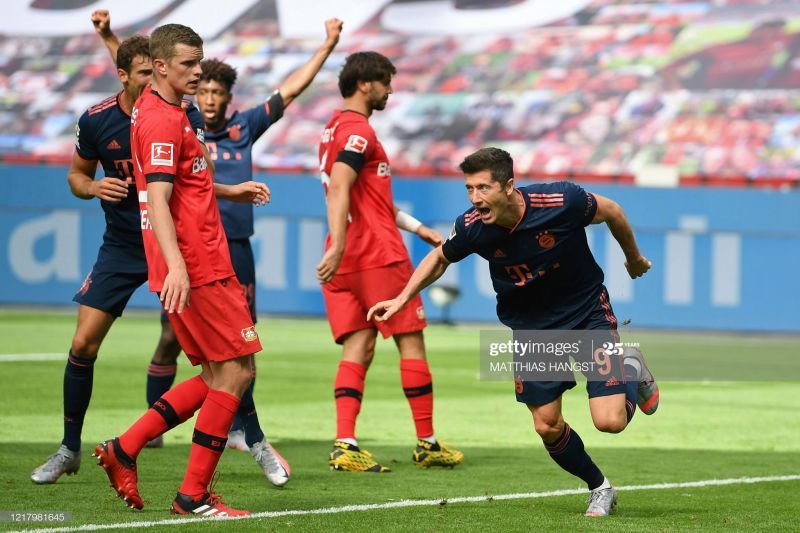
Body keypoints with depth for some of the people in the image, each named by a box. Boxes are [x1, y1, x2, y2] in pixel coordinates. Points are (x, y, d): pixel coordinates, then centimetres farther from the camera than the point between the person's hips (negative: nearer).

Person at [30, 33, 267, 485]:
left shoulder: (184, 115, -10)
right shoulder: (96, 121, -6)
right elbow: (77, 175, 9)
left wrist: (233, 191, -20)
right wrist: (93, 187, -13)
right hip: (121, 248, 1)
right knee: (83, 345, -5)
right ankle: (70, 448, 12)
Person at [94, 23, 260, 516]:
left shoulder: (157, 112, 17)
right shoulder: (162, 120, -14)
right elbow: (158, 201, -24)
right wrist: (177, 265, -34)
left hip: (202, 267, 10)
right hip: (196, 270, -10)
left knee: (218, 377, 13)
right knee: (235, 373, -7)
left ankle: (124, 449, 12)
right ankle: (194, 495, -4)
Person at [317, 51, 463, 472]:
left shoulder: (336, 129, 20)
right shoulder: (358, 131, -11)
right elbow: (338, 189, -25)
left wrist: (418, 228, 27)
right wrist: (338, 246, -32)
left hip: (346, 261, 9)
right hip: (378, 256, -9)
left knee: (358, 347, 2)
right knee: (411, 342, 2)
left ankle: (344, 445, -11)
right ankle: (427, 444, 8)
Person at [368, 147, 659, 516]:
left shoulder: (561, 202, -29)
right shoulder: (471, 227, -21)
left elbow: (610, 212, -6)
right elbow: (439, 259, 4)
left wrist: (634, 259, 10)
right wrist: (401, 299, -6)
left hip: (587, 311, -3)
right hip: (531, 326, 3)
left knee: (610, 421, -14)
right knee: (548, 428, 1)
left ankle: (630, 370, 20)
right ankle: (599, 489, 28)